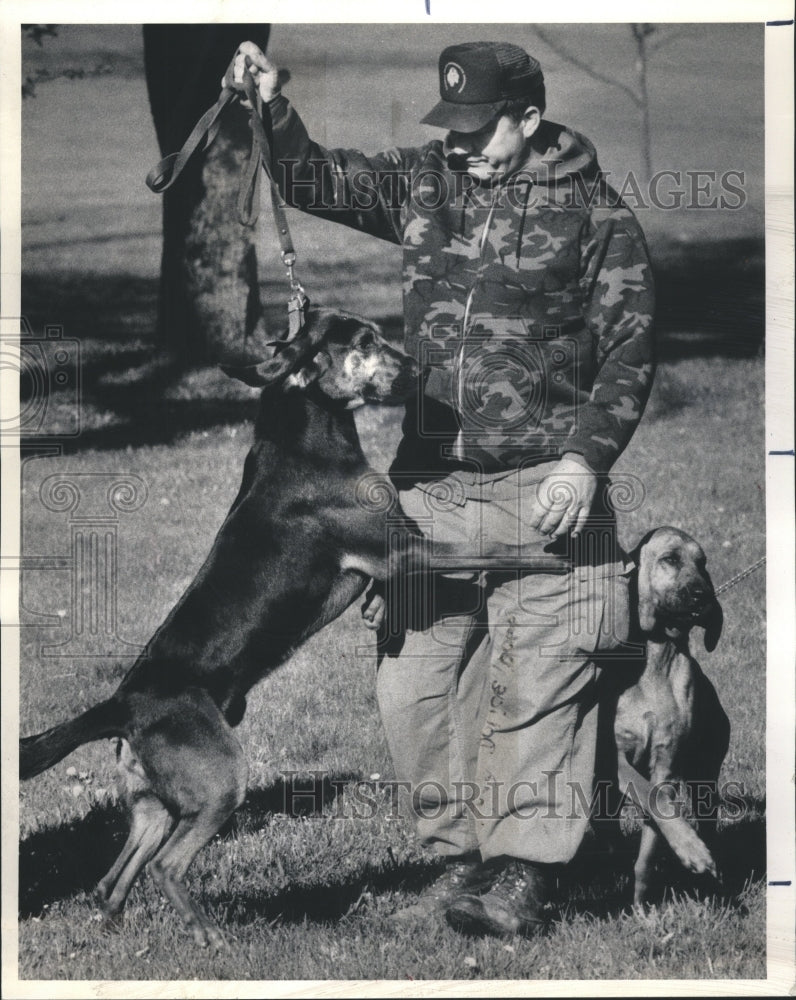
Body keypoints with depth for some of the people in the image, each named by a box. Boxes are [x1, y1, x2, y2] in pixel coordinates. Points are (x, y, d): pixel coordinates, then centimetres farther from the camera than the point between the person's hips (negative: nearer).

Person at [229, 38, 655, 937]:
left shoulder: (594, 214, -2)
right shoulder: (423, 183, 11)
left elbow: (629, 352, -3)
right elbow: (318, 181, 12)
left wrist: (585, 458, -13)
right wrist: (272, 116, -7)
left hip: (539, 490, -5)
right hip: (430, 484, 5)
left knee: (534, 690, -5)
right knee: (415, 681, 6)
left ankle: (522, 881, 0)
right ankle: (463, 857, 18)